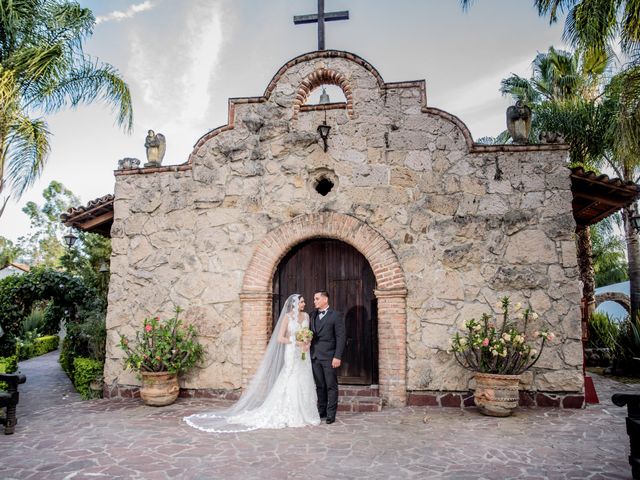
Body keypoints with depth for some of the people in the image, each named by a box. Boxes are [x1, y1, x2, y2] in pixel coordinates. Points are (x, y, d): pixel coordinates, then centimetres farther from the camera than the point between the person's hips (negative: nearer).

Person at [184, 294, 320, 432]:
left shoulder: (306, 315, 8)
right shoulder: (287, 317, -8)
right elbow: (280, 338, -11)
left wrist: (307, 343, -5)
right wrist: (296, 342, -17)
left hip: (303, 354, 5)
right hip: (292, 354, -5)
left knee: (303, 384, 7)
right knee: (290, 384, -3)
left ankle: (303, 413, 17)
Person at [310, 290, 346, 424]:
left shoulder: (335, 315, -4)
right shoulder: (313, 316, 14)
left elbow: (341, 337, -8)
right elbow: (311, 335, 13)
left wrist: (337, 357, -14)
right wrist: (310, 354, 3)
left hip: (329, 357, -5)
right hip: (315, 357, 5)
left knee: (331, 387, 2)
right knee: (320, 386, 11)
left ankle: (331, 414, 10)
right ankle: (321, 411, 21)